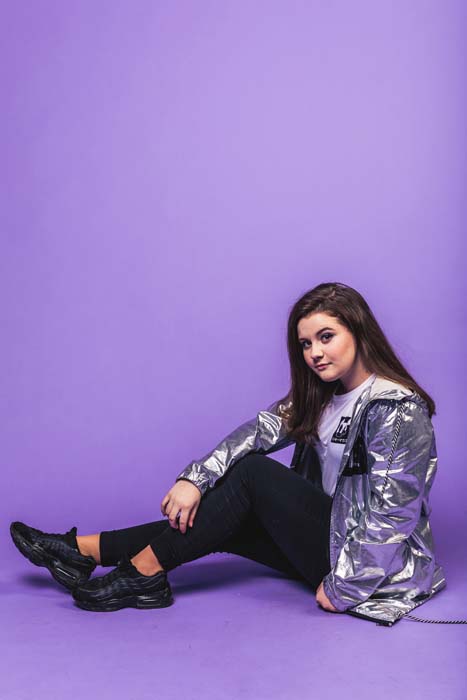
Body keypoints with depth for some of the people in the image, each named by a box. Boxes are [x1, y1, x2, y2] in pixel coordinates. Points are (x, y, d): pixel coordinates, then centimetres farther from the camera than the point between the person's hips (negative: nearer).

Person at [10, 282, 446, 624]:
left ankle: (146, 569, -14)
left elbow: (391, 514, -22)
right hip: (329, 532, 8)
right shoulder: (321, 394, 7)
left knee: (254, 472, -19)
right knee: (218, 522, -7)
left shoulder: (398, 410, -20)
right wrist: (195, 479, -18)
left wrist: (342, 588, -22)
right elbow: (260, 430, -5)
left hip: (373, 562, -8)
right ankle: (83, 552, -4)